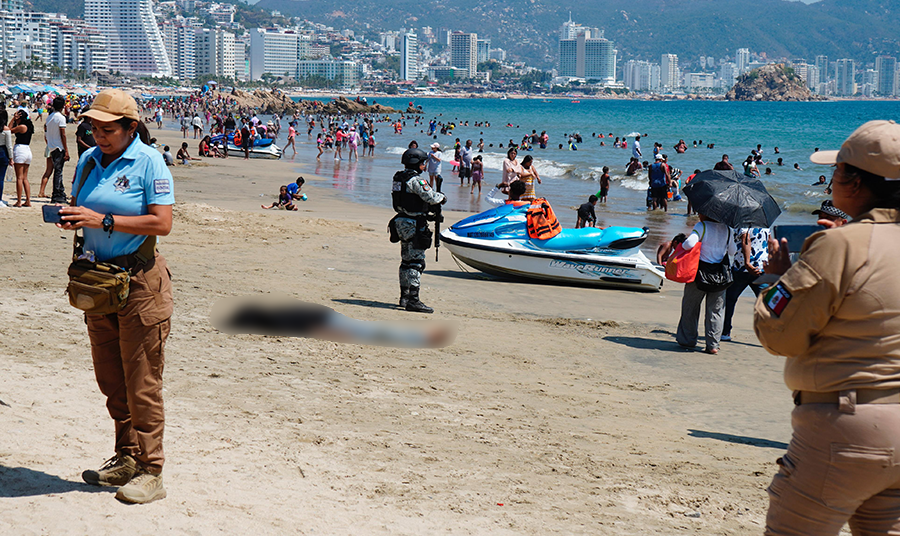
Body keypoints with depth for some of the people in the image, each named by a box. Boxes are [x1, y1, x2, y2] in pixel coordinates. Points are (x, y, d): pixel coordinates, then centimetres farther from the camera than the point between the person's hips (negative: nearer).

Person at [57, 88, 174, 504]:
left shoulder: (149, 162, -10)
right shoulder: (89, 159, 9)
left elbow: (162, 223, -17)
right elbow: (79, 207, 19)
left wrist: (102, 220, -22)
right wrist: (71, 218, -6)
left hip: (139, 279, -7)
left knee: (141, 380, -3)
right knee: (109, 377, 13)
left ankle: (149, 471, 5)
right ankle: (126, 458, 26)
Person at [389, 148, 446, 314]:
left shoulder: (398, 178, 12)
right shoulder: (416, 180, -16)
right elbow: (431, 197, -22)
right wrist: (442, 197, 0)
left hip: (401, 223, 9)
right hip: (414, 225, -9)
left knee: (406, 261, 18)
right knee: (417, 262, -8)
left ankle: (404, 296, 26)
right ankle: (413, 300, -12)